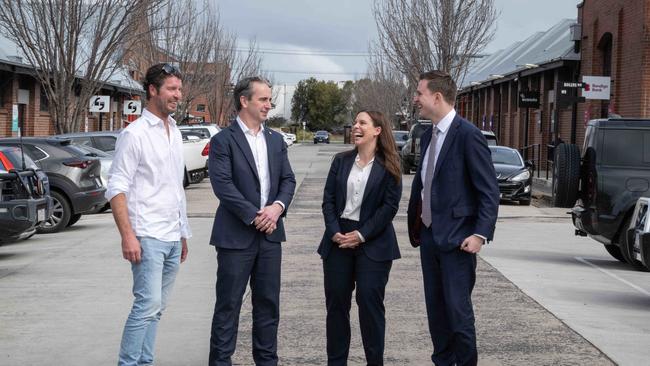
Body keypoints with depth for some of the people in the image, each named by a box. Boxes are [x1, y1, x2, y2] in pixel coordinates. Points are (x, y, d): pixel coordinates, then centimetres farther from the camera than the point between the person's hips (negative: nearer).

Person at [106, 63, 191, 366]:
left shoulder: (175, 133, 15)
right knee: (148, 304, -13)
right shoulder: (135, 134, -8)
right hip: (148, 237, -7)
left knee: (156, 308, 9)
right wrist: (128, 236, -20)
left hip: (172, 238, 7)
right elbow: (117, 188, -12)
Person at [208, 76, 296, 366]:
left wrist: (277, 207, -9)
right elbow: (222, 184, -15)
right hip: (236, 235, -5)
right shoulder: (223, 141, -6)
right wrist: (254, 216, -16)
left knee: (268, 302, 11)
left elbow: (288, 180, 10)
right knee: (228, 304, 1)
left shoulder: (276, 140, 13)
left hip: (270, 233, 6)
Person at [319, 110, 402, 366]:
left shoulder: (388, 166, -3)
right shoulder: (341, 161, 8)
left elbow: (390, 206, -8)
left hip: (372, 243, -4)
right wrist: (335, 232, -9)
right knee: (336, 302, 6)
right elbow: (328, 200, 5)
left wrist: (362, 235, -13)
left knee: (370, 302, -4)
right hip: (338, 239, 4)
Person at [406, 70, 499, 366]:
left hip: (455, 238, -8)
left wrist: (480, 234, -21)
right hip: (429, 235, 8)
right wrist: (414, 224, 13)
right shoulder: (428, 136, 13)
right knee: (435, 309, 12)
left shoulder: (468, 135, -13)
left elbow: (489, 191, -14)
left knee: (458, 309, -4)